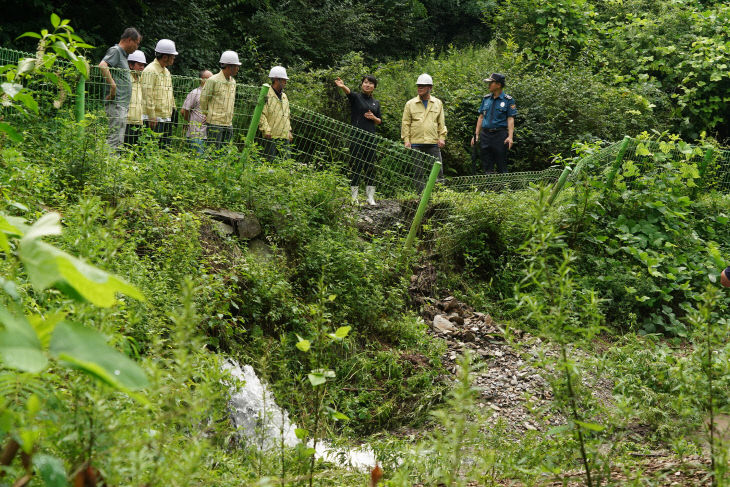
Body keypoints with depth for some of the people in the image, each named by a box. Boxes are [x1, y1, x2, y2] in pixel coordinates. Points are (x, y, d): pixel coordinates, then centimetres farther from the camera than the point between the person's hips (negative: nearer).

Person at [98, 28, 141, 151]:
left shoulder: (123, 54, 22)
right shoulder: (115, 50, -6)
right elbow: (102, 66, -24)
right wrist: (113, 85, -22)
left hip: (123, 104, 10)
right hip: (116, 103, -10)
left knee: (119, 140, 9)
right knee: (115, 137, -14)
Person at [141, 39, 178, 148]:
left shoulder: (167, 72, 19)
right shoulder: (150, 71, -10)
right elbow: (148, 95, -16)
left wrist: (173, 109, 19)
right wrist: (152, 117, -19)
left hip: (166, 118, 9)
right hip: (155, 118, -9)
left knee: (165, 147, 8)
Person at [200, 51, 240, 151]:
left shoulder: (233, 81, 14)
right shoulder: (213, 81, -9)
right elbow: (203, 99, -3)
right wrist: (207, 114, 8)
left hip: (228, 123, 7)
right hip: (215, 122, -7)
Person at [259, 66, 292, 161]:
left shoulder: (284, 96, 20)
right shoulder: (267, 95, -6)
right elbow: (261, 114, -12)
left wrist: (289, 130, 20)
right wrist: (266, 130, -19)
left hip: (284, 136, 7)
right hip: (271, 135, -7)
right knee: (270, 160, -6)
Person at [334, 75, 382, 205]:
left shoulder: (376, 103, 15)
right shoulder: (356, 97, 0)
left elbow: (379, 122, 20)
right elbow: (348, 92, -23)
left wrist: (373, 117, -3)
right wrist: (342, 86, -46)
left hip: (370, 137, 4)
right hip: (356, 136, -4)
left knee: (370, 167, 6)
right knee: (356, 166, -4)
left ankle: (371, 197, 12)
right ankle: (354, 197, 1)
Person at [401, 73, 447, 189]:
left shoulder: (438, 103, 11)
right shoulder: (410, 104, 7)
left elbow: (441, 123, 13)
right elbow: (405, 123, 5)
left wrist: (442, 137, 2)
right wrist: (406, 140, -3)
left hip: (433, 143, 1)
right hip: (416, 143, -1)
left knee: (438, 171, -2)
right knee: (419, 172, 1)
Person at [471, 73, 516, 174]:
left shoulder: (508, 100, 0)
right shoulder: (486, 98, 13)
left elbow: (510, 119, -5)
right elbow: (481, 117, 16)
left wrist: (510, 137, -15)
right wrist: (476, 135, 10)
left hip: (500, 135, -4)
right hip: (485, 134, 4)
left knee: (502, 166, -2)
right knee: (486, 166, 4)